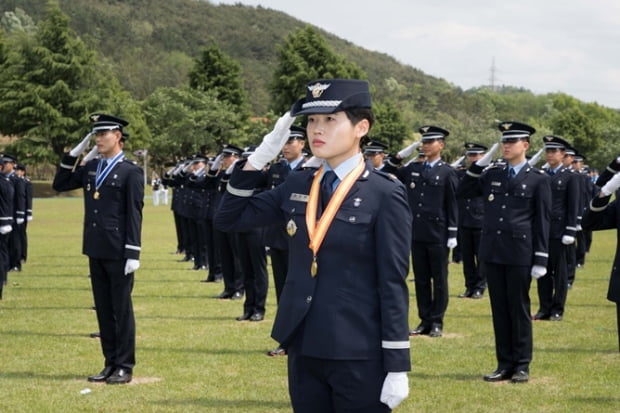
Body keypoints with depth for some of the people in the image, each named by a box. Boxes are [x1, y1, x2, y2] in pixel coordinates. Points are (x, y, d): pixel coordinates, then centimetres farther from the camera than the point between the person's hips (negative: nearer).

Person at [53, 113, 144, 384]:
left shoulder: (130, 172, -7)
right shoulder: (91, 168, 12)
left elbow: (134, 214, -11)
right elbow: (59, 185, 18)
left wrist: (133, 253, -15)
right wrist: (73, 154, 8)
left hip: (118, 252, -6)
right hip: (95, 250, 6)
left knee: (121, 309, 0)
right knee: (103, 309, 10)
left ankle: (125, 367, 7)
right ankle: (111, 364, 18)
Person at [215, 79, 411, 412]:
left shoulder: (385, 195, -9)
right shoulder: (297, 186, 7)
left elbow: (393, 284, -11)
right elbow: (228, 219, 10)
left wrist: (397, 367, -12)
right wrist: (260, 156, -2)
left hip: (359, 356, -5)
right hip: (304, 350, 5)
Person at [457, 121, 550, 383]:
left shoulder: (538, 179, -2)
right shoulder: (492, 174, 11)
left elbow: (542, 222, -3)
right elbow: (463, 192, 14)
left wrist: (541, 259, -8)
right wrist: (478, 165, 4)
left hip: (519, 253, -4)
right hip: (492, 252, 4)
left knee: (519, 309, 2)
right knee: (499, 309, 8)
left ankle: (522, 366, 10)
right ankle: (505, 364, 15)